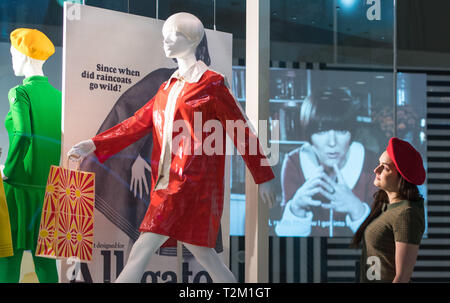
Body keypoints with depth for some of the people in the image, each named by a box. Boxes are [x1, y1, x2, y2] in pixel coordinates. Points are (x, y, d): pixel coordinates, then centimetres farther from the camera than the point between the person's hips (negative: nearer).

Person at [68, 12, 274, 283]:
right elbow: (140, 122, 11)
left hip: (192, 181, -7)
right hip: (169, 182, 8)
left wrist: (264, 178, 1)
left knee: (142, 250, -12)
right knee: (200, 249, 12)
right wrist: (94, 144, 0)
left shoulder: (211, 84, -4)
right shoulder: (169, 88, 17)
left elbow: (240, 130, -2)